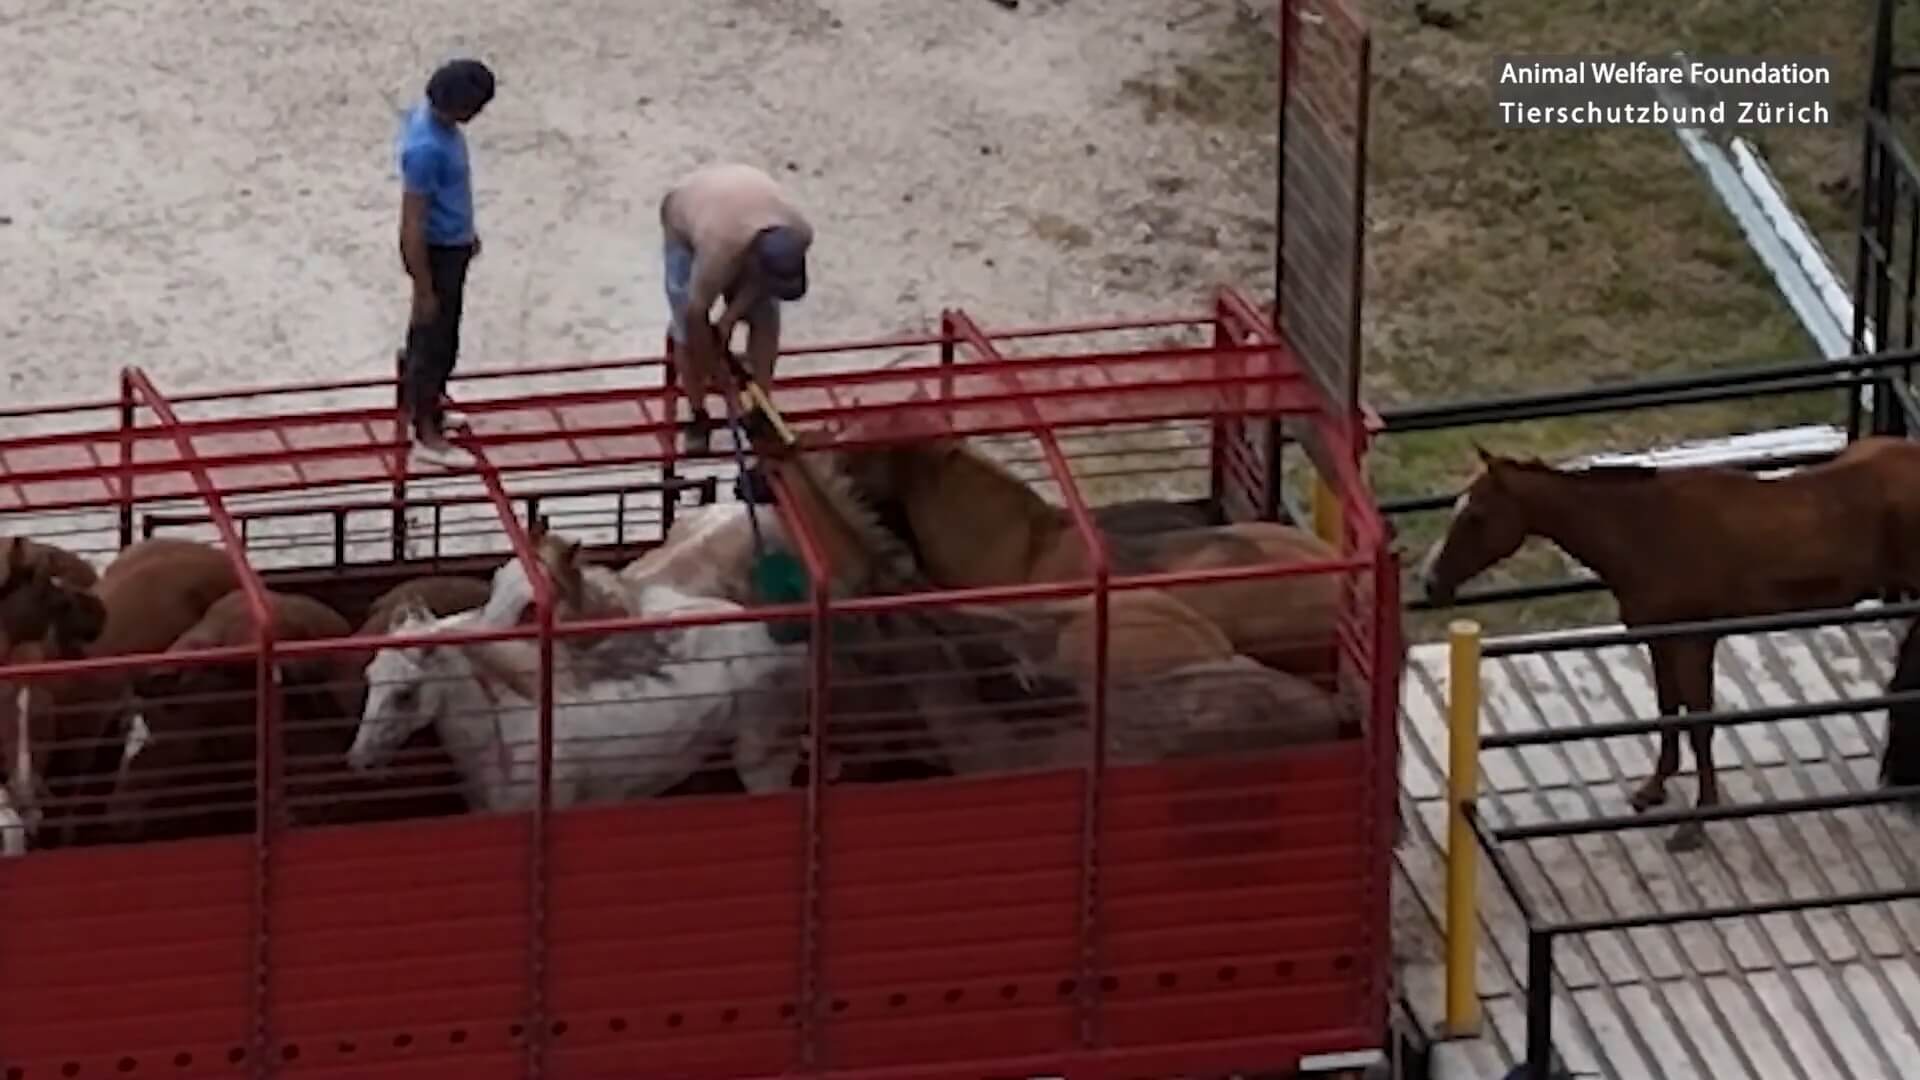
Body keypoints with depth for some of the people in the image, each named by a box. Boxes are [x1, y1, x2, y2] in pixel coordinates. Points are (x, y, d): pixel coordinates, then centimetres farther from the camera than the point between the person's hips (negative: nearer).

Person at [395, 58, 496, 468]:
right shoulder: (426, 148, -34)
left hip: (452, 242, 9)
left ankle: (418, 405, 44)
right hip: (436, 251, -9)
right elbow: (412, 224, -29)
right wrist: (424, 290, -23)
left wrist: (467, 230, 26)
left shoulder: (435, 116, -5)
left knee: (428, 333, 25)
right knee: (437, 342, 6)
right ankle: (426, 434, 20)